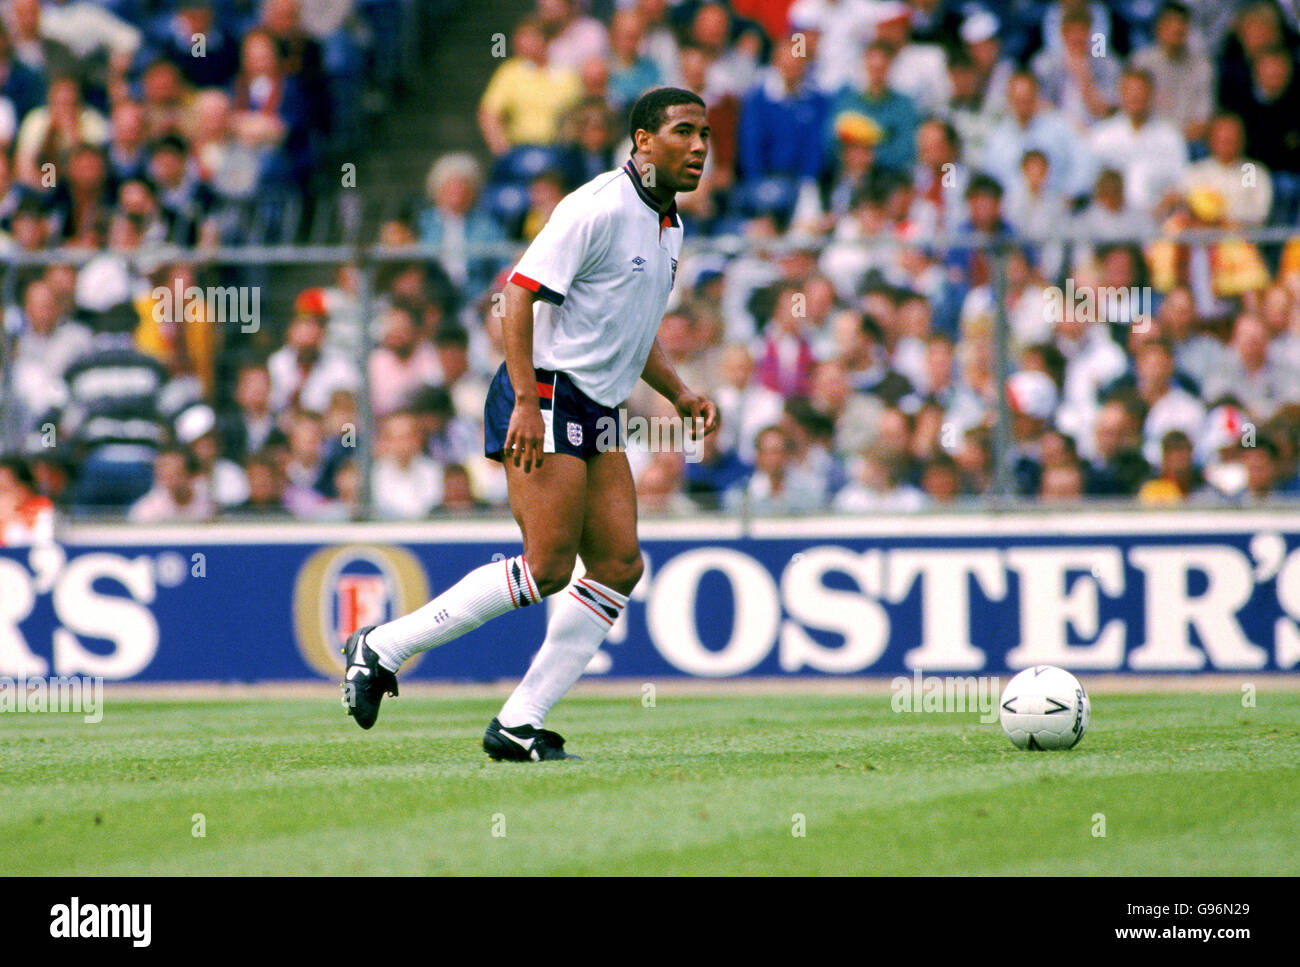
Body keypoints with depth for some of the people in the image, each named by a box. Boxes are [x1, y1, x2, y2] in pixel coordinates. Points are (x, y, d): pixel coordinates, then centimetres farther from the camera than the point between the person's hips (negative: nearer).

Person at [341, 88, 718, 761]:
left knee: (619, 564, -1)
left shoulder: (667, 226, 16)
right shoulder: (599, 208, -14)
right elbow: (521, 291, -20)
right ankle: (381, 648, -5)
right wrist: (527, 401, -26)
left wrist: (678, 393, 14)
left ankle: (519, 724, 2)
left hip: (597, 415, 9)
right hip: (547, 397, -9)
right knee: (547, 568, -15)